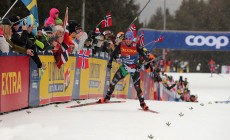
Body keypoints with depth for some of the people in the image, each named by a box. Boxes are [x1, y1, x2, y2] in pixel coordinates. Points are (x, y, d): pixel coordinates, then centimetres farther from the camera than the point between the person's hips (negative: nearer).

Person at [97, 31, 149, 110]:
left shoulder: (136, 47, -16)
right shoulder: (121, 45, -9)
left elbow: (143, 55, -14)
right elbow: (114, 53, 1)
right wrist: (110, 62, -6)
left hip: (134, 68, -3)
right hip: (124, 67, 3)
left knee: (137, 86, -8)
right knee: (113, 81, -2)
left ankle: (142, 104, 3)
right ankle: (107, 98, 15)